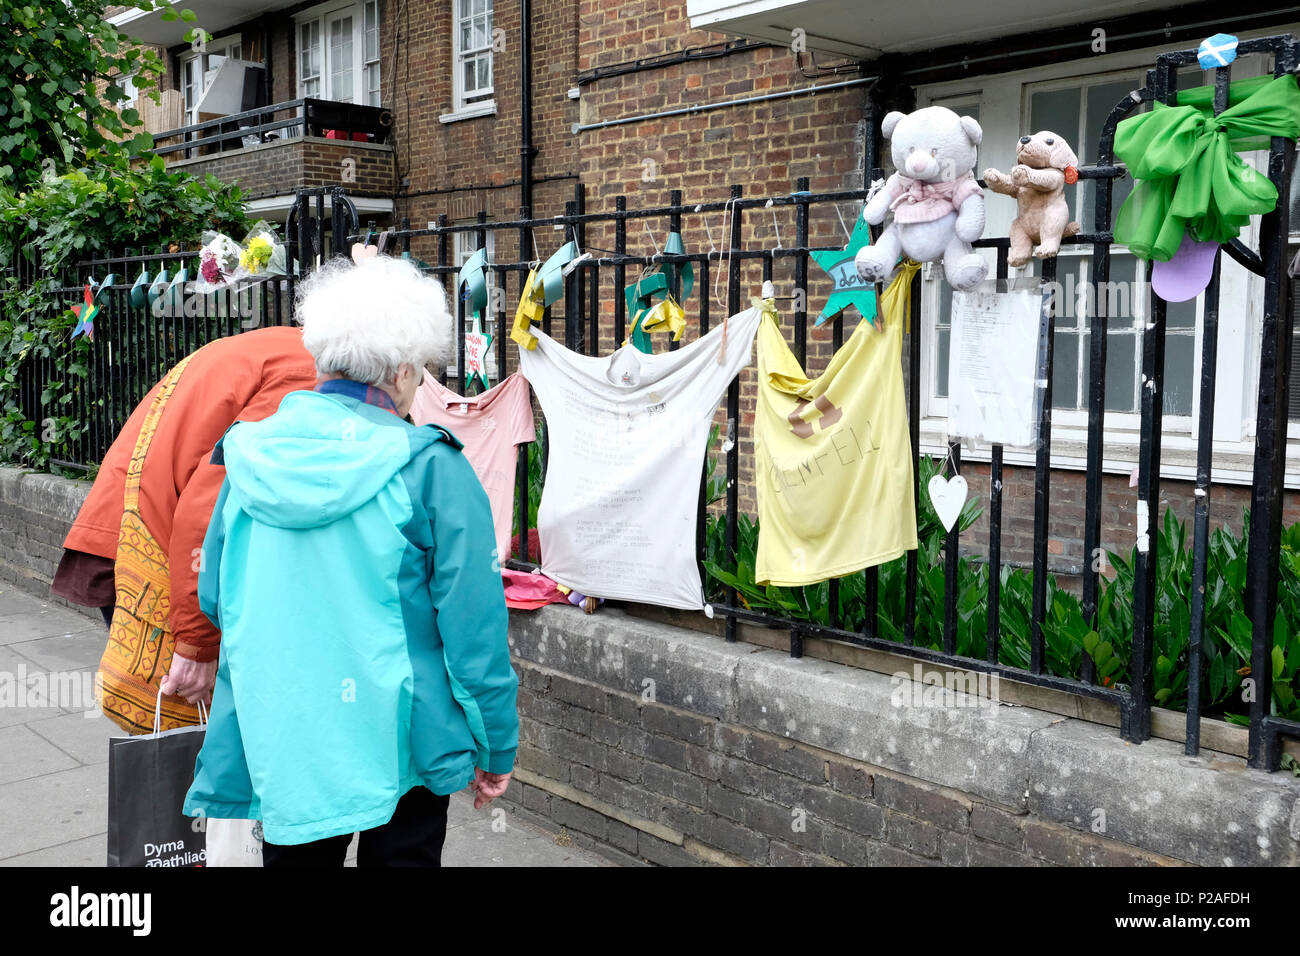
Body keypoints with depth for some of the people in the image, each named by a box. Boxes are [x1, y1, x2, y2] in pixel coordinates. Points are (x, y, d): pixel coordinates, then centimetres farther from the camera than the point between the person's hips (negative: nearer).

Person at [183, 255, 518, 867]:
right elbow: (473, 627, -13)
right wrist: (495, 747, -2)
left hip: (277, 741, 4)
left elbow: (214, 599, 10)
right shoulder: (431, 467, -15)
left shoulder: (251, 456, -1)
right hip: (395, 745, -3)